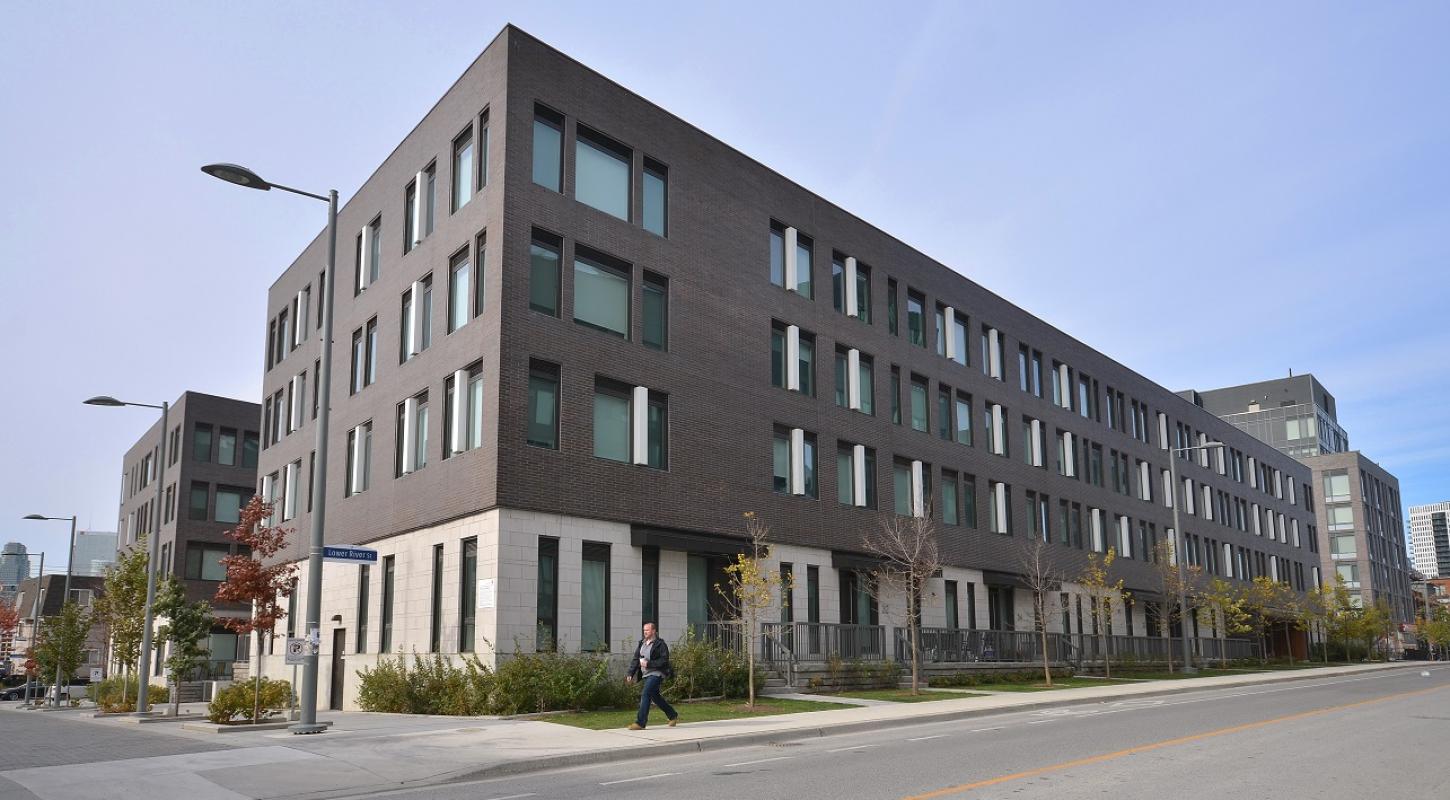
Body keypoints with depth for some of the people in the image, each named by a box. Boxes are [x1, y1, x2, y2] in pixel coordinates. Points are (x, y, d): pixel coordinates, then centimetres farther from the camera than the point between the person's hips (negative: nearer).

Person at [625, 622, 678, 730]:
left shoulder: (660, 644, -11)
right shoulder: (642, 644, 12)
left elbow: (664, 661, -17)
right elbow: (636, 659, 13)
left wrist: (649, 664, -23)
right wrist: (630, 674, 3)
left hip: (656, 674, -8)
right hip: (646, 675, 8)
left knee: (645, 695, -18)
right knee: (655, 697, 16)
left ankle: (640, 723, -17)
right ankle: (673, 716, 33)